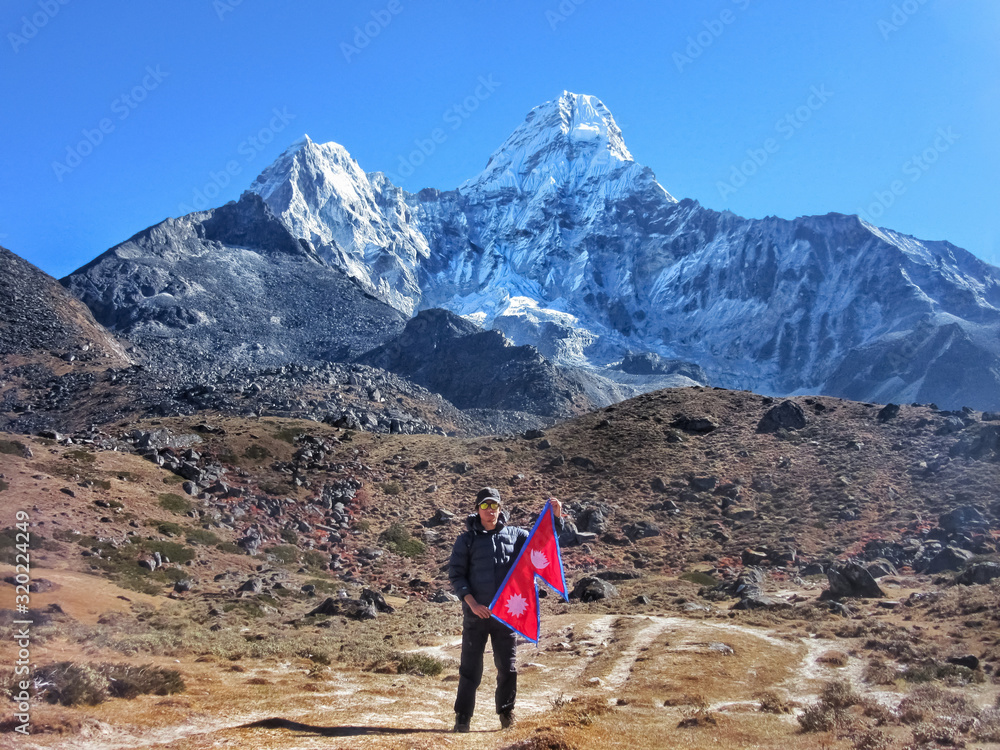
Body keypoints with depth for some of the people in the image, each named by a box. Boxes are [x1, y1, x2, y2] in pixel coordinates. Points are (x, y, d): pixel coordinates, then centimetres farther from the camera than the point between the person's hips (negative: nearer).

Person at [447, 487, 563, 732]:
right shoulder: (467, 539, 1)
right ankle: (463, 718, 12)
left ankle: (506, 713, 24)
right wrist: (471, 602, -13)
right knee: (470, 668, 2)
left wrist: (556, 517, -1)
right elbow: (455, 574, -2)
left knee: (508, 667, 8)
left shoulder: (515, 535, 8)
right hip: (476, 613, -2)